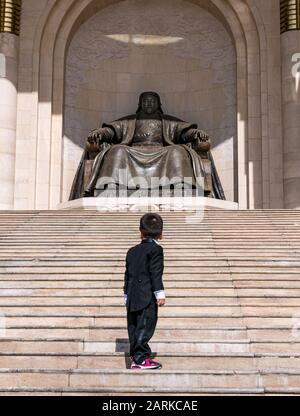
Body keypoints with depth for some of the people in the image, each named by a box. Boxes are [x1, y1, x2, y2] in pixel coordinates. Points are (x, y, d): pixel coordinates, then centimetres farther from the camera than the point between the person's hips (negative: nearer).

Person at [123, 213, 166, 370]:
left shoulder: (132, 251, 17)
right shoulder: (156, 249, -4)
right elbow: (156, 274, -12)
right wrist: (160, 294, -12)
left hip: (132, 296, 7)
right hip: (147, 297, -7)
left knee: (134, 327, 9)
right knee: (145, 327, -7)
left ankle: (137, 357, 15)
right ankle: (140, 358, -9)